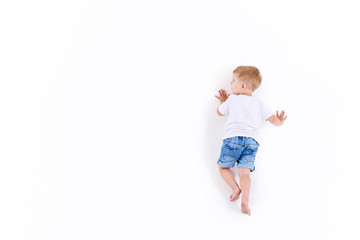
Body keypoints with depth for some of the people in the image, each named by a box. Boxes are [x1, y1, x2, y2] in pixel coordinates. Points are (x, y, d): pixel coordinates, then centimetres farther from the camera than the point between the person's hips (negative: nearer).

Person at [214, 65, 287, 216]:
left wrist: (223, 101, 48)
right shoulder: (259, 104, 18)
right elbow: (274, 120, 20)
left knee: (223, 166, 13)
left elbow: (219, 112, 28)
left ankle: (235, 187, -9)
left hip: (233, 137, -2)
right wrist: (279, 121, 44)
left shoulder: (232, 99, 12)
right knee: (244, 171, -3)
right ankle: (245, 199, -26)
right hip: (252, 141, 3)